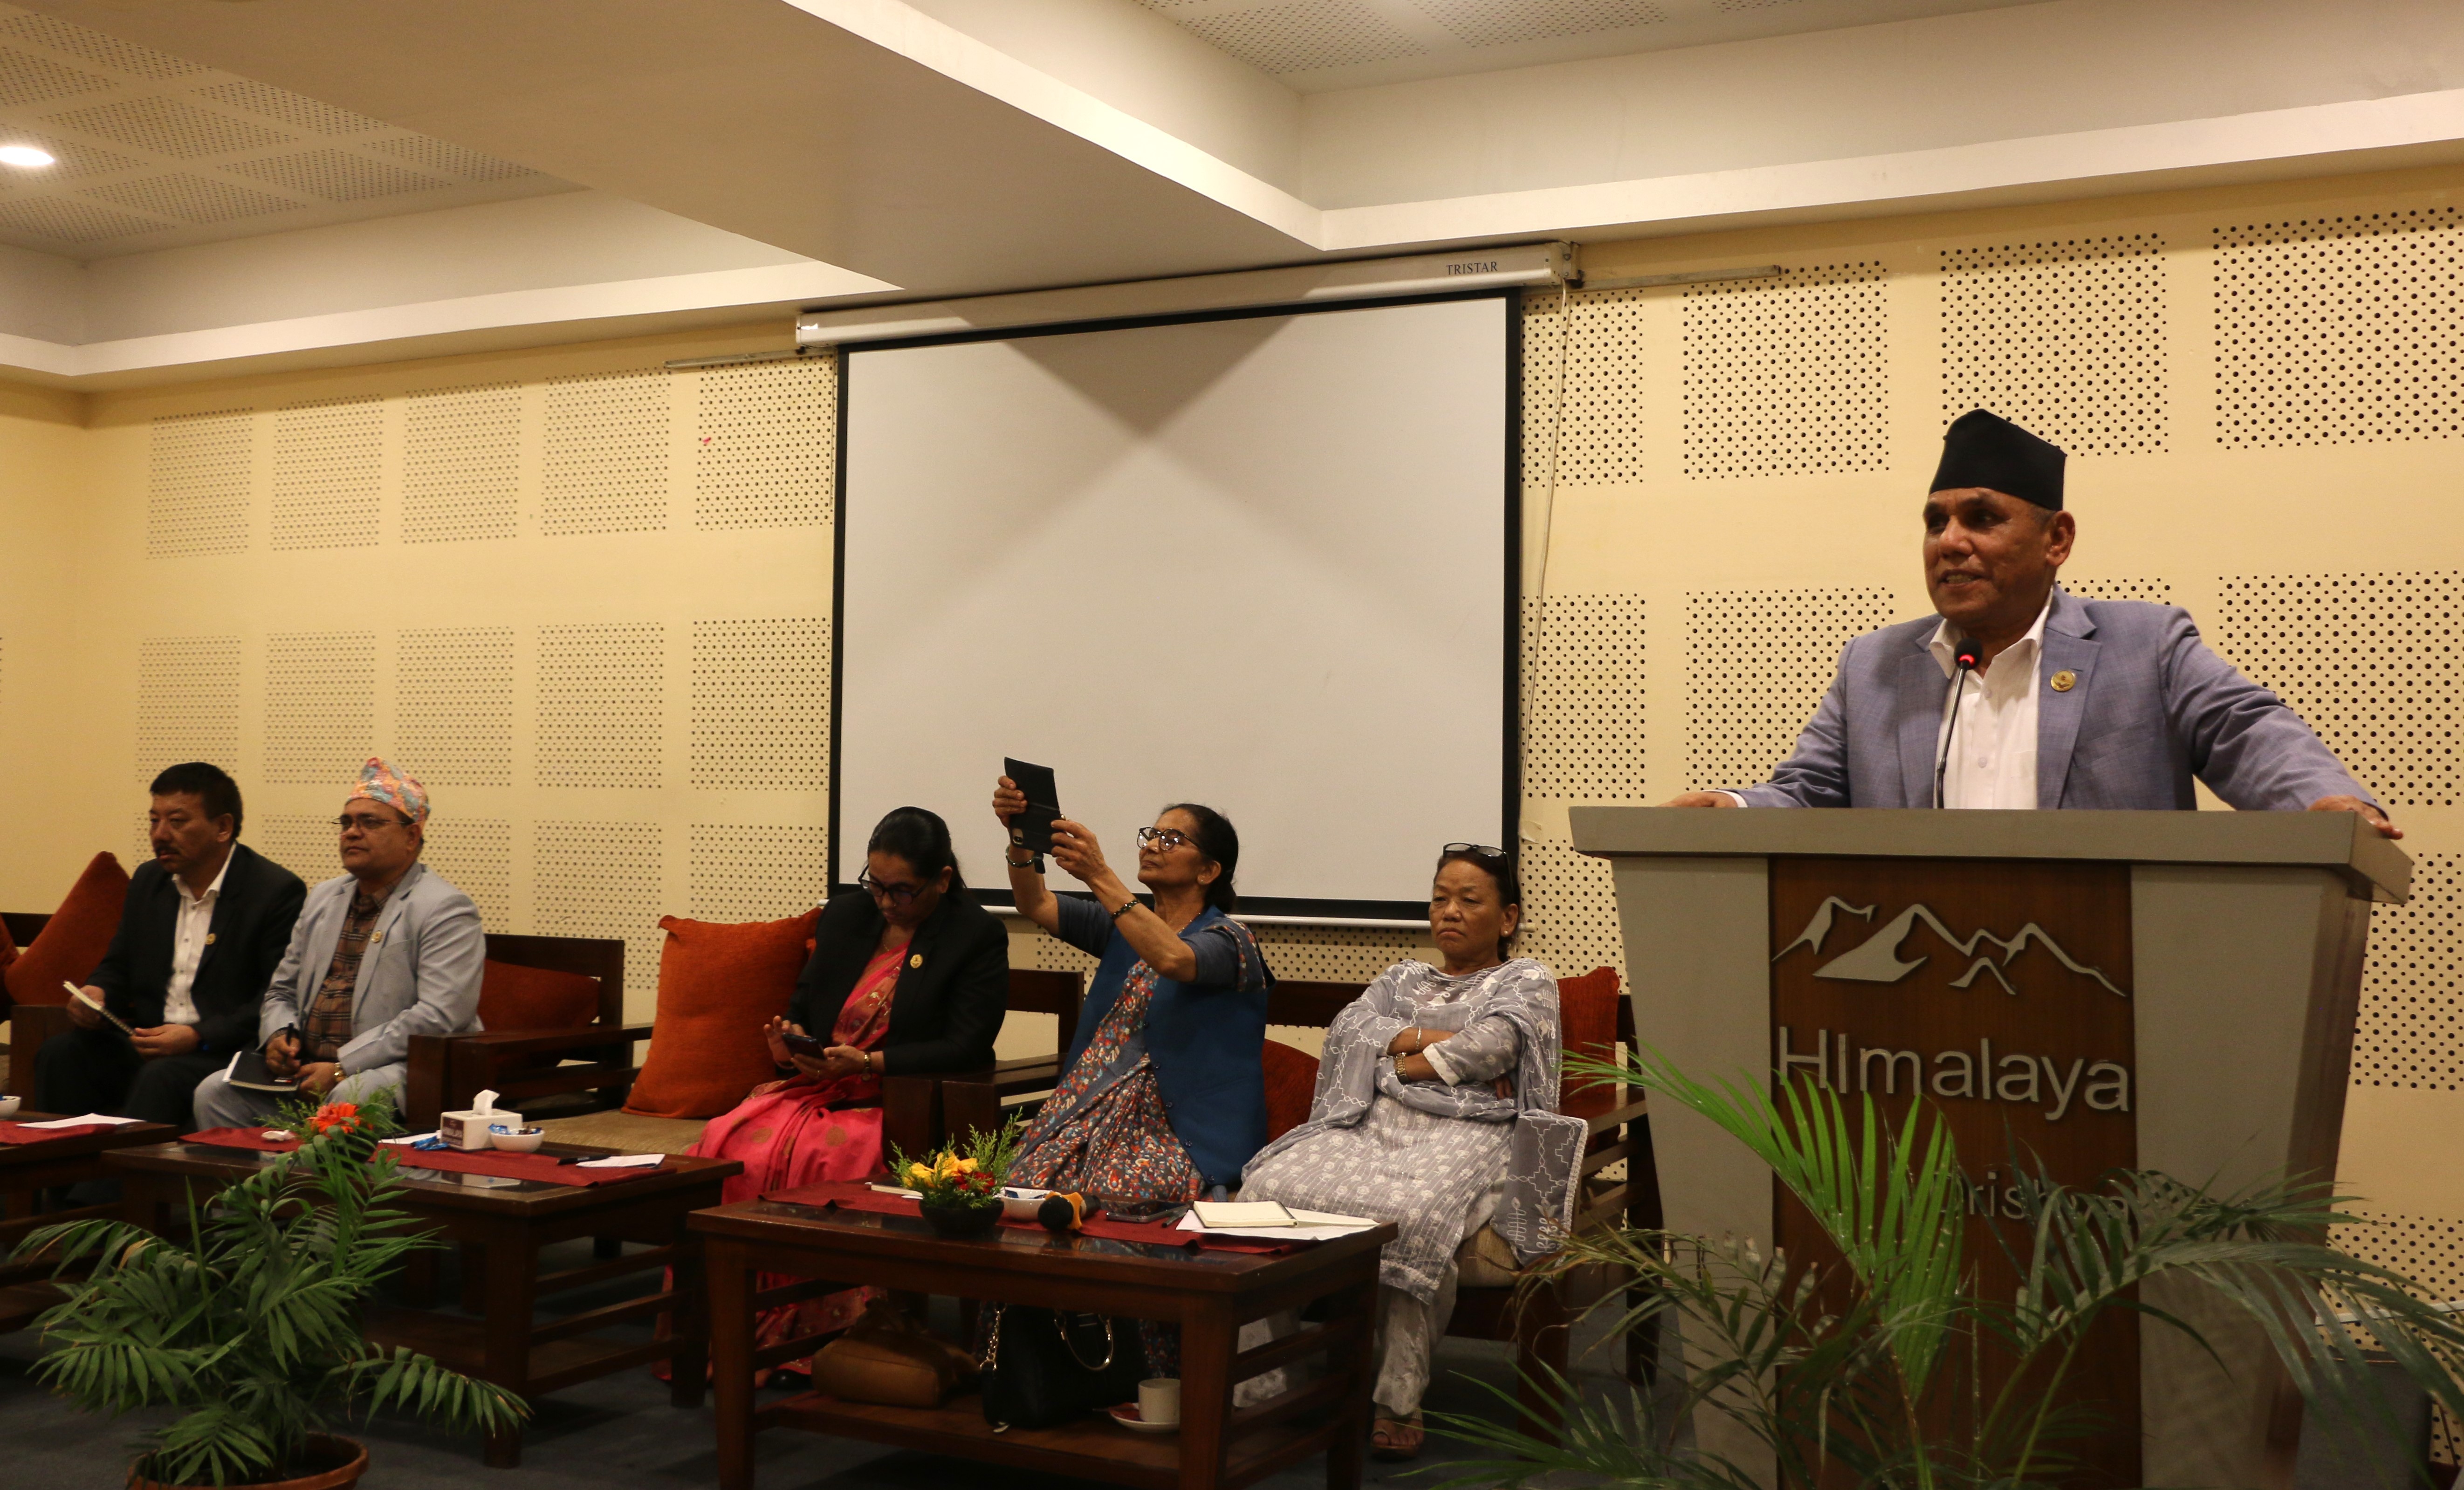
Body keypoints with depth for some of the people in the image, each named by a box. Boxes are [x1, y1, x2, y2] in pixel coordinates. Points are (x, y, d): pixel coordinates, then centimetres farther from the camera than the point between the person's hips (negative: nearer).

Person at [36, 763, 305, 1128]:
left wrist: (199, 1037, -23)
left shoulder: (277, 891, -9)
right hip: (146, 1043, 7)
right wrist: (96, 992, -2)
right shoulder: (148, 879, 14)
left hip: (228, 1052, -7)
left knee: (163, 1077, -35)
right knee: (60, 1053, -17)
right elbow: (118, 965, 23)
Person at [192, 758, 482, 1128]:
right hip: (306, 1067, 7)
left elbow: (439, 1018, -18)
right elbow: (282, 991, 26)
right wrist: (278, 1036, 2)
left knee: (347, 1100, -36)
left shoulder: (445, 910, -6)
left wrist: (343, 1068, -20)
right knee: (214, 1093, -13)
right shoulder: (323, 898, 20)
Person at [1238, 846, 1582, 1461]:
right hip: (1372, 1122, 4)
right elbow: (1346, 1031, 12)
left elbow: (1494, 1043, -3)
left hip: (1466, 1129, -4)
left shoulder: (1526, 982, 19)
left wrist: (1400, 1060, 4)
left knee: (1411, 1211, -40)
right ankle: (1254, 1382, -28)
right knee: (1268, 1186, -28)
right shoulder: (1402, 980, 32)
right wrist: (1435, 1038, 0)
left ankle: (1398, 1400, -30)